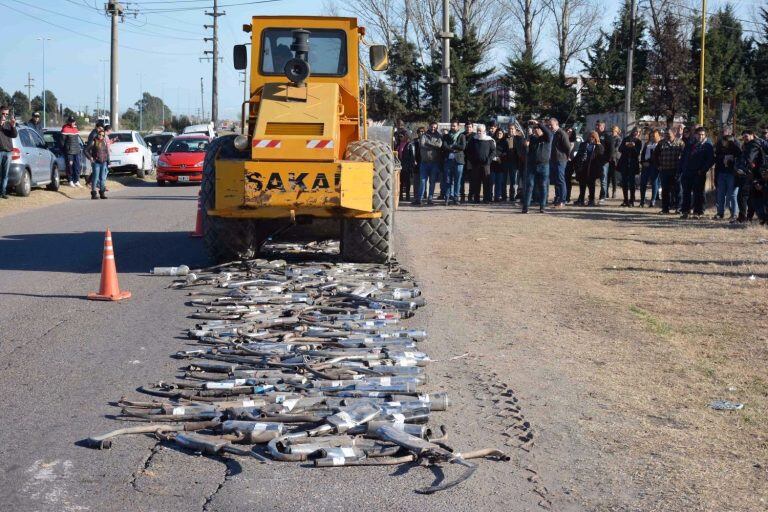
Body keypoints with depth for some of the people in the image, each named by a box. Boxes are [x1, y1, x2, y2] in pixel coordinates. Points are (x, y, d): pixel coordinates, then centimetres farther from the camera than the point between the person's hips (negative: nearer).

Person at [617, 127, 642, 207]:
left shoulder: (638, 142, 4)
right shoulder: (625, 139, 10)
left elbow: (637, 153, -5)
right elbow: (620, 149, 3)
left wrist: (634, 146, -21)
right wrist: (626, 145, -15)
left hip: (633, 164, -3)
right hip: (624, 163, 3)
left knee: (631, 183, -6)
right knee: (624, 182, 4)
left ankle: (631, 201, -5)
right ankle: (625, 200, 11)